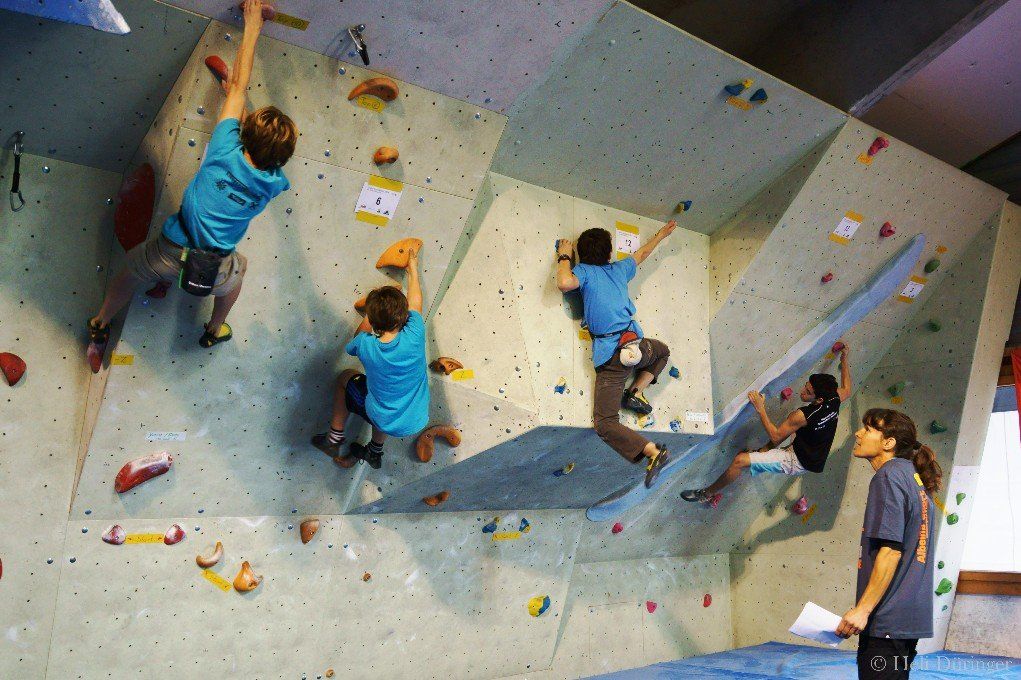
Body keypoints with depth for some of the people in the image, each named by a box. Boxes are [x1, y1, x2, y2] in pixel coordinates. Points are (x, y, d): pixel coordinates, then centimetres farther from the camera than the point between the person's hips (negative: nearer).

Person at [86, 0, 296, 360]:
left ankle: (100, 328, 53)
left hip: (169, 253, -1)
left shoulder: (226, 153, -20)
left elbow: (238, 86, -10)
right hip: (213, 269, 1)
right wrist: (237, 98, 13)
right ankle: (214, 331, 53)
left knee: (129, 273, 32)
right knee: (238, 267, 38)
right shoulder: (274, 183, -16)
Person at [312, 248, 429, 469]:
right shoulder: (414, 337, -23)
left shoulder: (367, 346, -24)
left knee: (346, 378, 22)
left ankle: (333, 439, 30)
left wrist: (371, 313, 8)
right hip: (417, 421, 2)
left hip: (385, 422, -2)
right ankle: (375, 452, 43)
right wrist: (413, 269, 13)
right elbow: (415, 302, -2)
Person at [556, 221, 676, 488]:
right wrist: (662, 233, 53)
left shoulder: (584, 270, 0)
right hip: (636, 343, 5)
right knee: (663, 351, 41)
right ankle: (636, 391, 22)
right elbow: (642, 253, 35)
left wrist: (564, 257, -3)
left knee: (605, 424, -5)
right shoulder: (618, 269, 16)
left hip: (610, 355, -5)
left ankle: (654, 451, -21)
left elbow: (564, 283, -23)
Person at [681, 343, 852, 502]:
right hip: (813, 460, 9)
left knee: (740, 460, -15)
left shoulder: (803, 415, -31)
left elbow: (775, 436, -21)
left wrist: (760, 409, -21)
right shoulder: (834, 400, -10)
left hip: (797, 463, -9)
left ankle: (707, 494, -2)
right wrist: (845, 359, 25)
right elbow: (846, 390, 16)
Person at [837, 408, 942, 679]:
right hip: (910, 617, 10)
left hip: (887, 620, -10)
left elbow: (891, 549, -21)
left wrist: (862, 609, -20)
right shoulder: (914, 478, 15)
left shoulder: (888, 476, -13)